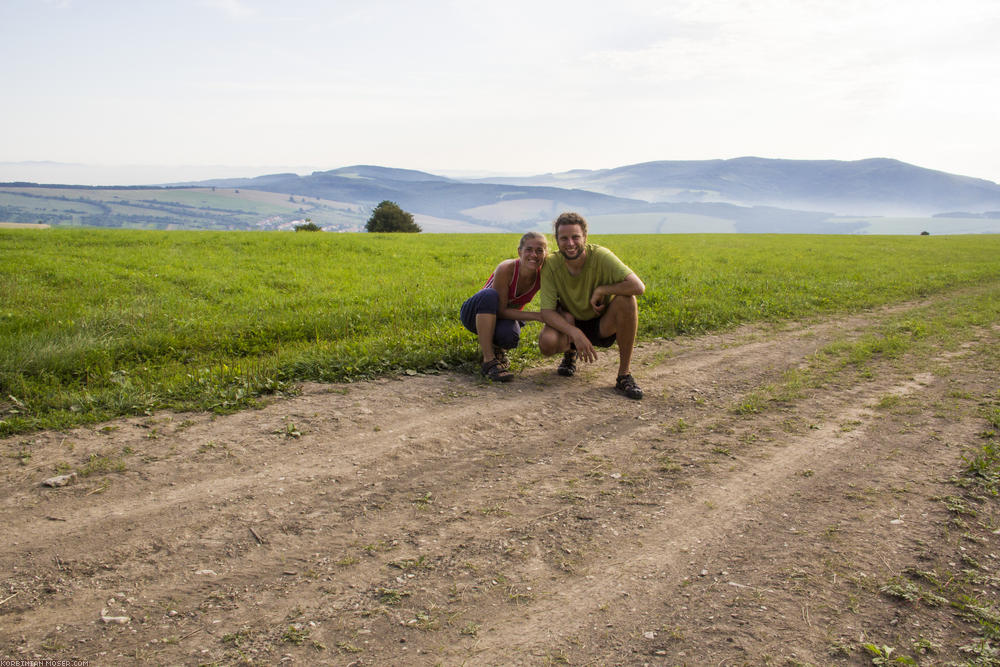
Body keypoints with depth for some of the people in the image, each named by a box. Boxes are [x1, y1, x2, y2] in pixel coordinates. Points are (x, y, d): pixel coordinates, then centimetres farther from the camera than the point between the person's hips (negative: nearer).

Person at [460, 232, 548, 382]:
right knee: (489, 294, -37)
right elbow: (501, 310, -27)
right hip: (476, 314, -2)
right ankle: (488, 360, -33)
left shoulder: (543, 275, -18)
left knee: (509, 335, -35)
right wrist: (536, 316, -33)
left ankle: (497, 347, 5)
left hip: (506, 316, 2)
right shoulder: (506, 269, -29)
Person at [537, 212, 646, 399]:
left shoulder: (600, 256, -20)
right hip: (571, 325, 1)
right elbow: (547, 312, -18)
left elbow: (638, 286, -30)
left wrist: (601, 290, -25)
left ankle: (624, 375, -21)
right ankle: (570, 352, 11)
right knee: (547, 342, -31)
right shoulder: (551, 265, -15)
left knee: (626, 299, -31)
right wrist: (575, 333, -32)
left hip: (604, 326, -1)